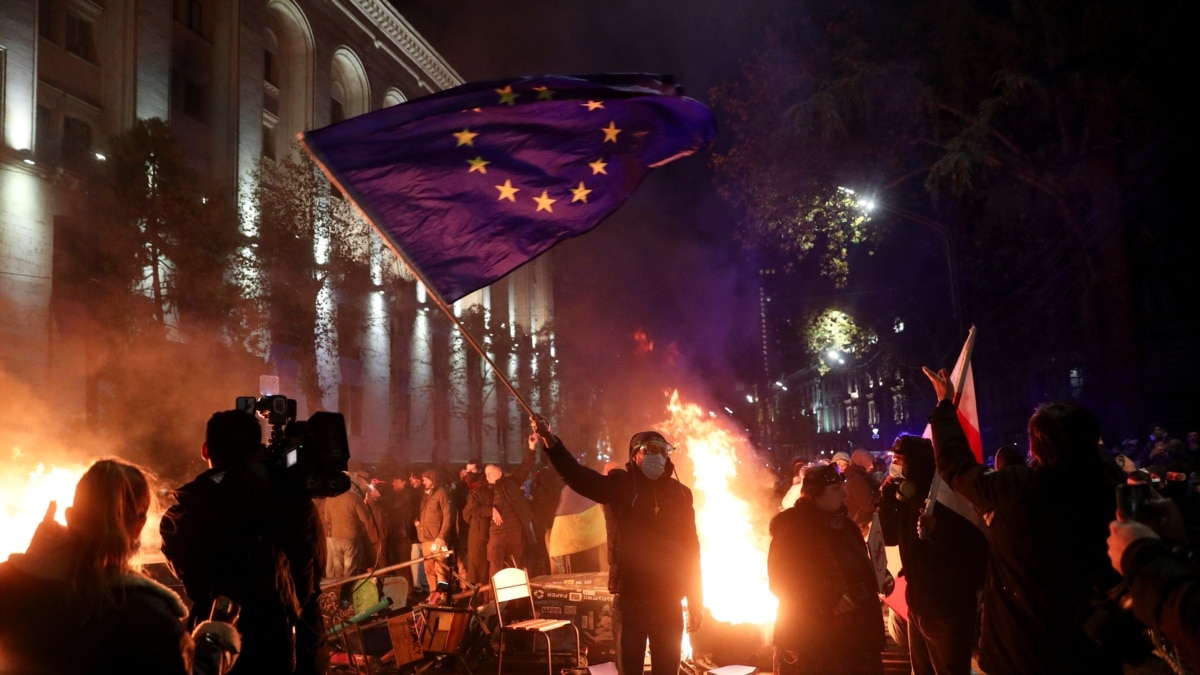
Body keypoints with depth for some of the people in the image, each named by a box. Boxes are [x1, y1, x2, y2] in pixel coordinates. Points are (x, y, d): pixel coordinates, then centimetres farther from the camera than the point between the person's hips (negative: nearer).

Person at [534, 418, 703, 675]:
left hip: (668, 603, 2)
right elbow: (578, 476, -19)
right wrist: (551, 442, -35)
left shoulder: (679, 493, 5)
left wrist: (696, 601, 8)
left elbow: (691, 548, 9)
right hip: (629, 601, -2)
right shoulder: (618, 485, -2)